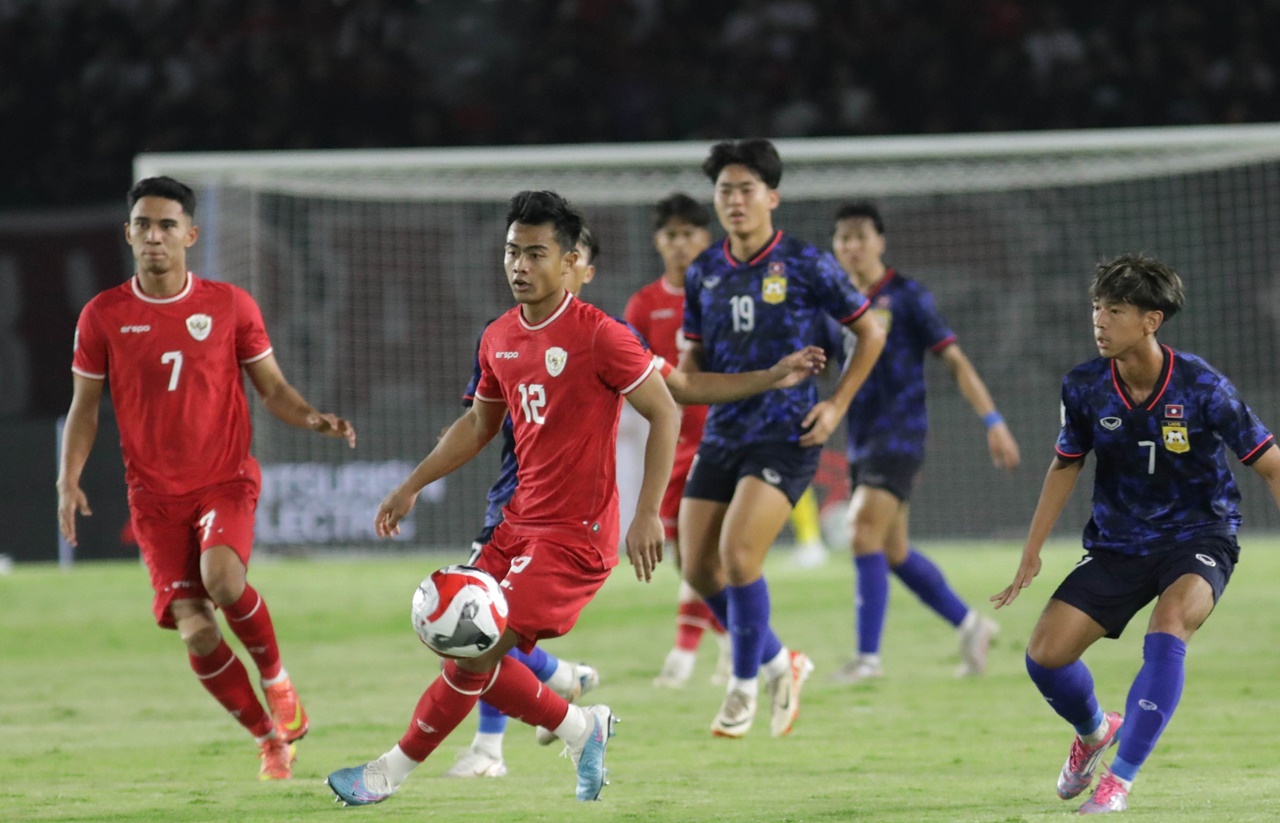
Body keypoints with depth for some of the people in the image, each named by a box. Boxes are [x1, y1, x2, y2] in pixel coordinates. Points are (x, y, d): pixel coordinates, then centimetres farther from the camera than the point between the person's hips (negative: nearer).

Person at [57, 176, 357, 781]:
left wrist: (312, 419, -12)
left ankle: (275, 677, -2)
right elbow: (84, 407, 9)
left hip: (226, 479, -1)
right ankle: (270, 738, 12)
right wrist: (69, 481, -5)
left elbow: (272, 389, 8)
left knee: (221, 577, -31)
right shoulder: (103, 316, 2)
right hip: (154, 496, 1)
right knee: (196, 633, -10)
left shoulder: (230, 305, 2)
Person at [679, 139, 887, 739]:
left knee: (738, 554, -20)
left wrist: (837, 405, -4)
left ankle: (745, 684, -1)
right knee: (698, 568, 0)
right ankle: (777, 663, 23)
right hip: (722, 435, 6)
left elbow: (870, 333, 3)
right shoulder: (704, 273, 7)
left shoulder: (805, 266, -6)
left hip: (785, 436, -6)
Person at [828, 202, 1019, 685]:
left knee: (864, 532, -20)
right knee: (894, 553, 10)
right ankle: (970, 626, 27)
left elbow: (954, 361, -6)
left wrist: (992, 422, -10)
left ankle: (868, 656, -18)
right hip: (861, 441, 7)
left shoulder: (906, 297, -5)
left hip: (899, 436, -7)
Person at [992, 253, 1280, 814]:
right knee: (1045, 653, -9)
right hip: (1117, 545, 4)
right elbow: (1065, 466, 10)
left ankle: (1120, 779, -27)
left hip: (1197, 537, -4)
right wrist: (1031, 553, 10)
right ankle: (1094, 731, 28)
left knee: (1168, 626, -35)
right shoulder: (1085, 388, -9)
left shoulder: (1200, 386, -18)